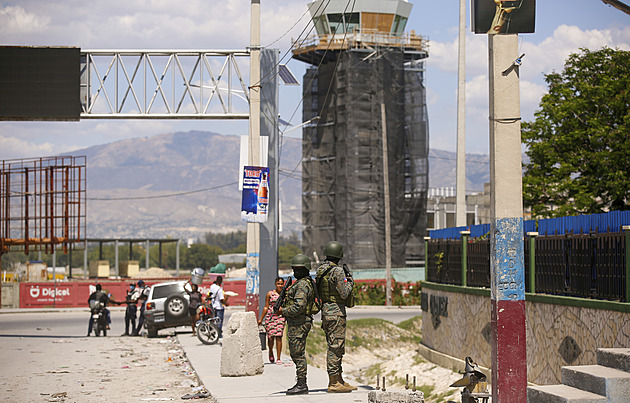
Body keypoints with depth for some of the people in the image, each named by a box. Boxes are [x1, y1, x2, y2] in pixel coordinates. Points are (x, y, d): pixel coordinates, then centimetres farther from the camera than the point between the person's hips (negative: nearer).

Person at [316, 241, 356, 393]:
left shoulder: (320, 270, 11)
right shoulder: (337, 270, -16)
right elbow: (344, 293, -18)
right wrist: (350, 281, 0)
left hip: (325, 310, 9)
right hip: (336, 311, -9)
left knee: (337, 347, 15)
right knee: (335, 347, -6)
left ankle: (339, 380, 20)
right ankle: (334, 383, -5)